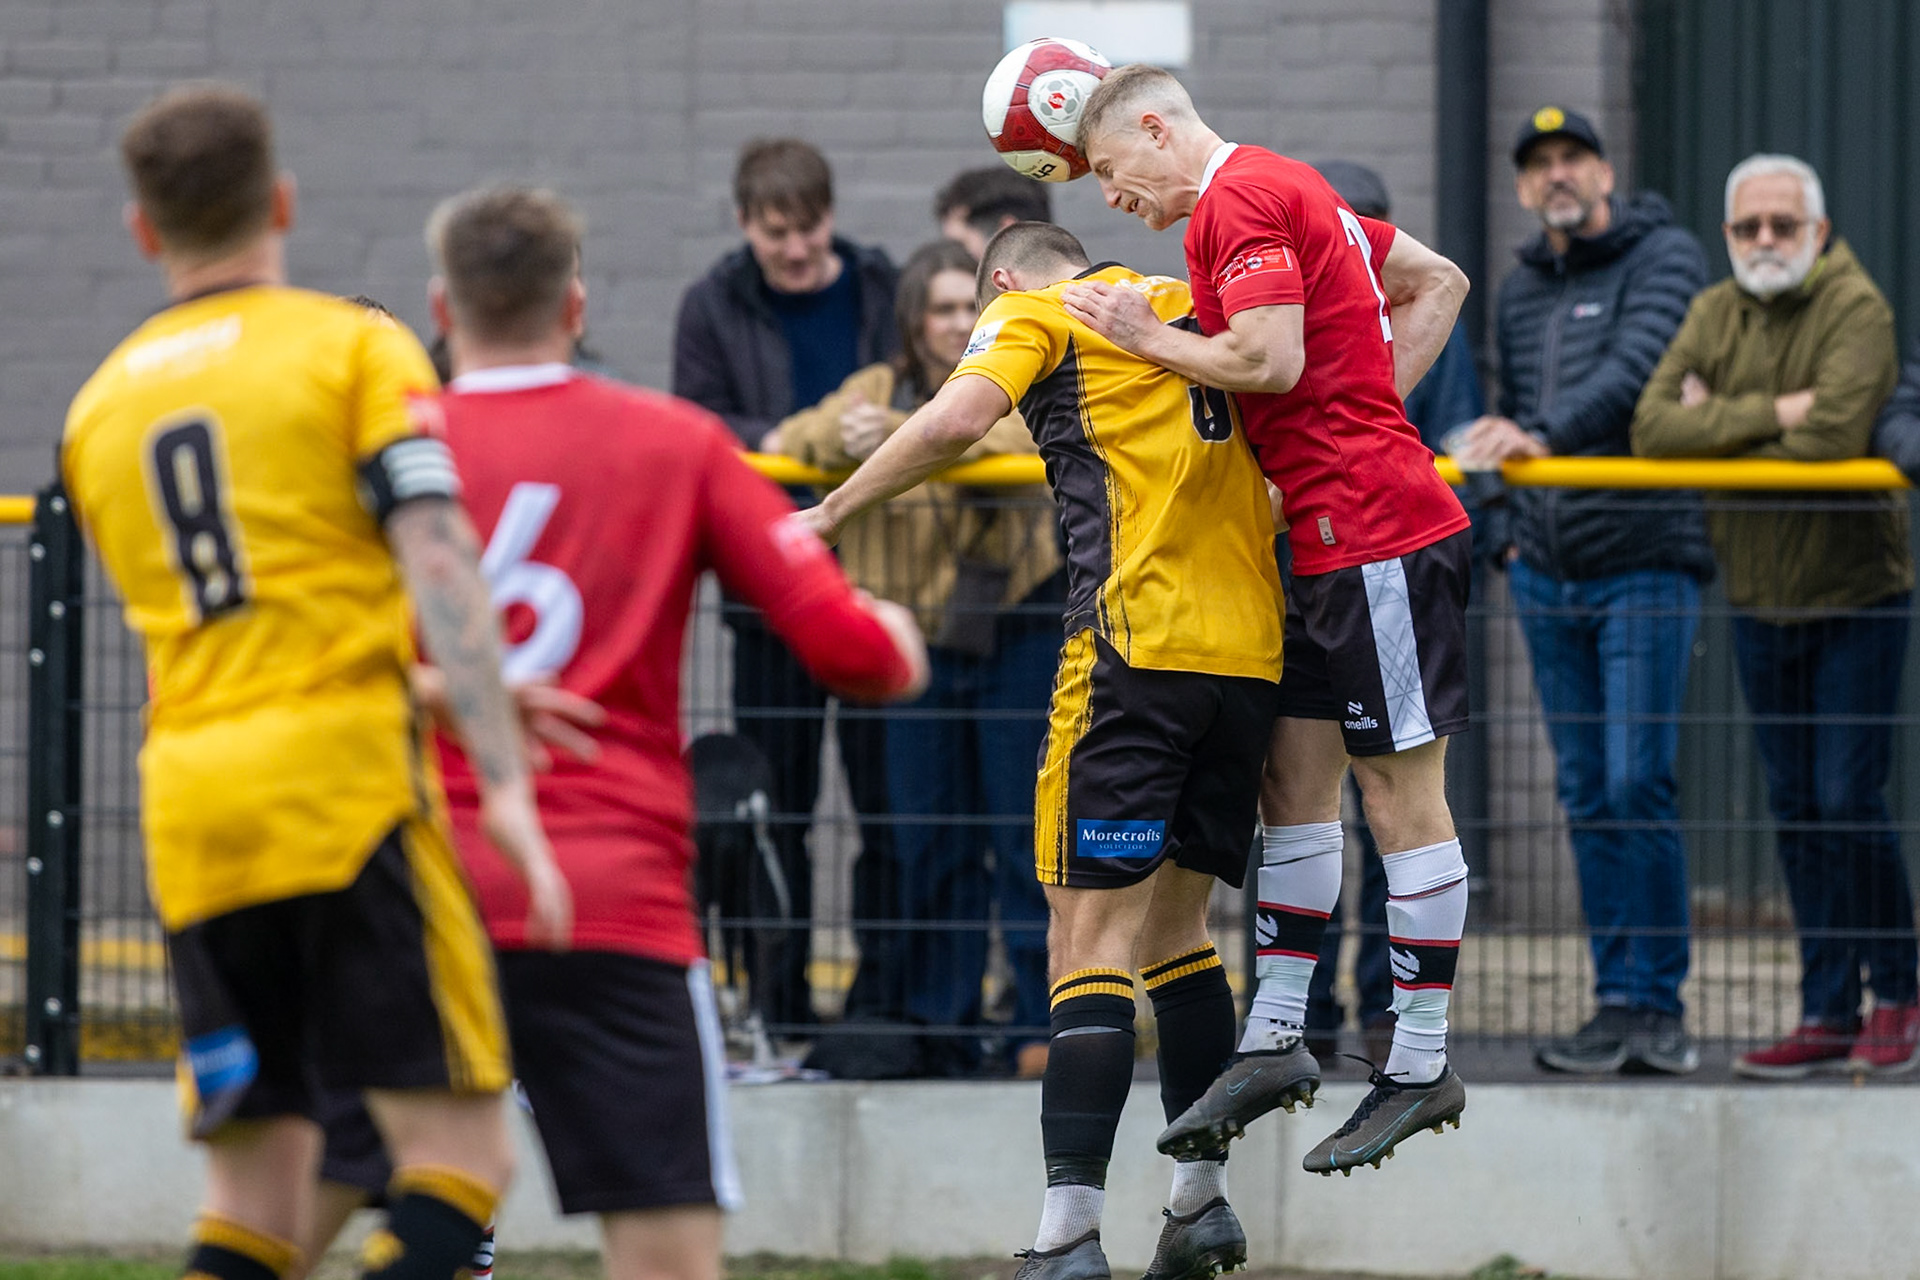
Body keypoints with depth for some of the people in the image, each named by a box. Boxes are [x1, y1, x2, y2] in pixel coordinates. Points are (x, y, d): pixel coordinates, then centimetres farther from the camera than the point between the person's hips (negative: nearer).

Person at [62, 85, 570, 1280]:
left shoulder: (100, 406, 19)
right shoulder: (353, 345, 3)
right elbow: (437, 566, -10)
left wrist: (452, 697, 27)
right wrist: (504, 781, -14)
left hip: (189, 811, 5)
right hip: (346, 781, -5)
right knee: (459, 1152, -5)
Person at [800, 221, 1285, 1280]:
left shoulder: (1033, 314, 5)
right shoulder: (1197, 311, 23)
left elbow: (956, 420, -11)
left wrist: (828, 515, -5)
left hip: (1137, 639, -6)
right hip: (1251, 650, 6)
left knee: (1089, 935, -8)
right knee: (1172, 920, 19)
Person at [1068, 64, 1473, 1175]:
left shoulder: (1238, 200, -12)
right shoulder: (1291, 189, 18)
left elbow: (1271, 363, -21)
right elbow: (1440, 282, 24)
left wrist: (1147, 339, -7)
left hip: (1374, 529, -10)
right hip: (1337, 538, 10)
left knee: (1402, 791, -4)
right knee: (1297, 777, 11)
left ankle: (1424, 1065, 1)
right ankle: (1276, 1040, 13)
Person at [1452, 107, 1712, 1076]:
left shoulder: (1664, 257, -3)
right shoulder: (1520, 289, 16)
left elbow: (1637, 370, -19)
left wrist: (1543, 435, -32)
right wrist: (1514, 522, 12)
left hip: (1644, 566, -6)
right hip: (1548, 574, 6)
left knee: (1639, 786, -11)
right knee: (1587, 797, 5)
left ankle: (1658, 1004, -6)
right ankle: (1616, 1004, 8)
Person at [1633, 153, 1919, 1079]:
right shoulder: (1714, 316, 5)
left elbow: (1834, 433, -27)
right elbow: (1654, 426, -8)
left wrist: (1716, 430, -14)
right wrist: (1772, 413, -18)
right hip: (1759, 602, 6)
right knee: (1796, 812, 7)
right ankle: (1827, 1013, 11)